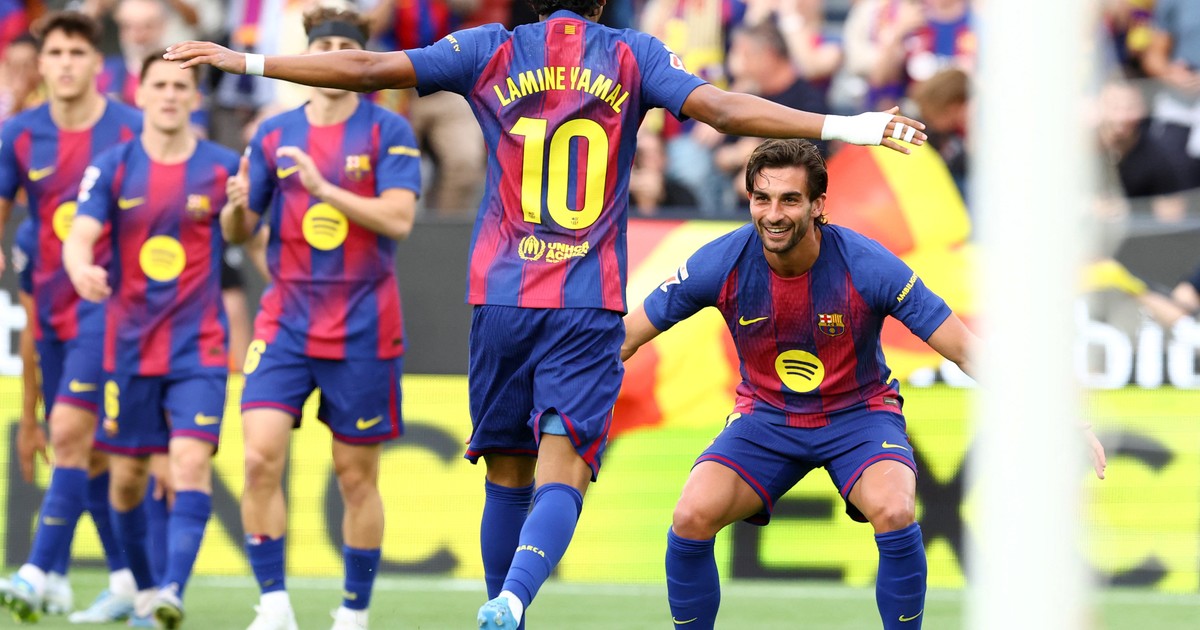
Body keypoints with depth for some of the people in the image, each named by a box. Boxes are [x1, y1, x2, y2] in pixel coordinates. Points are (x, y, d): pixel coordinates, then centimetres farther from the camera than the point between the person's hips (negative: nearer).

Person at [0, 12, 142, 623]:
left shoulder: (133, 131, -6)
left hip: (109, 302, -5)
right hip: (52, 306, 5)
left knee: (70, 429, -17)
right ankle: (127, 578, 19)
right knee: (87, 448, 9)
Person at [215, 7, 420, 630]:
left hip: (362, 328, -2)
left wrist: (322, 186, -22)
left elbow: (398, 219, -15)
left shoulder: (389, 131, -3)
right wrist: (237, 207, -12)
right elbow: (239, 231, 11)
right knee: (260, 458, -15)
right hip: (287, 318, 2)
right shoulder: (274, 134, 7)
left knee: (356, 474, 4)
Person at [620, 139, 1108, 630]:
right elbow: (624, 338, -5)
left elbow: (966, 350, -17)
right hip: (765, 417, 2)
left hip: (859, 412, -2)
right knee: (691, 519, -22)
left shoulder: (867, 266, -21)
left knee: (894, 513, -32)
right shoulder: (721, 265, -17)